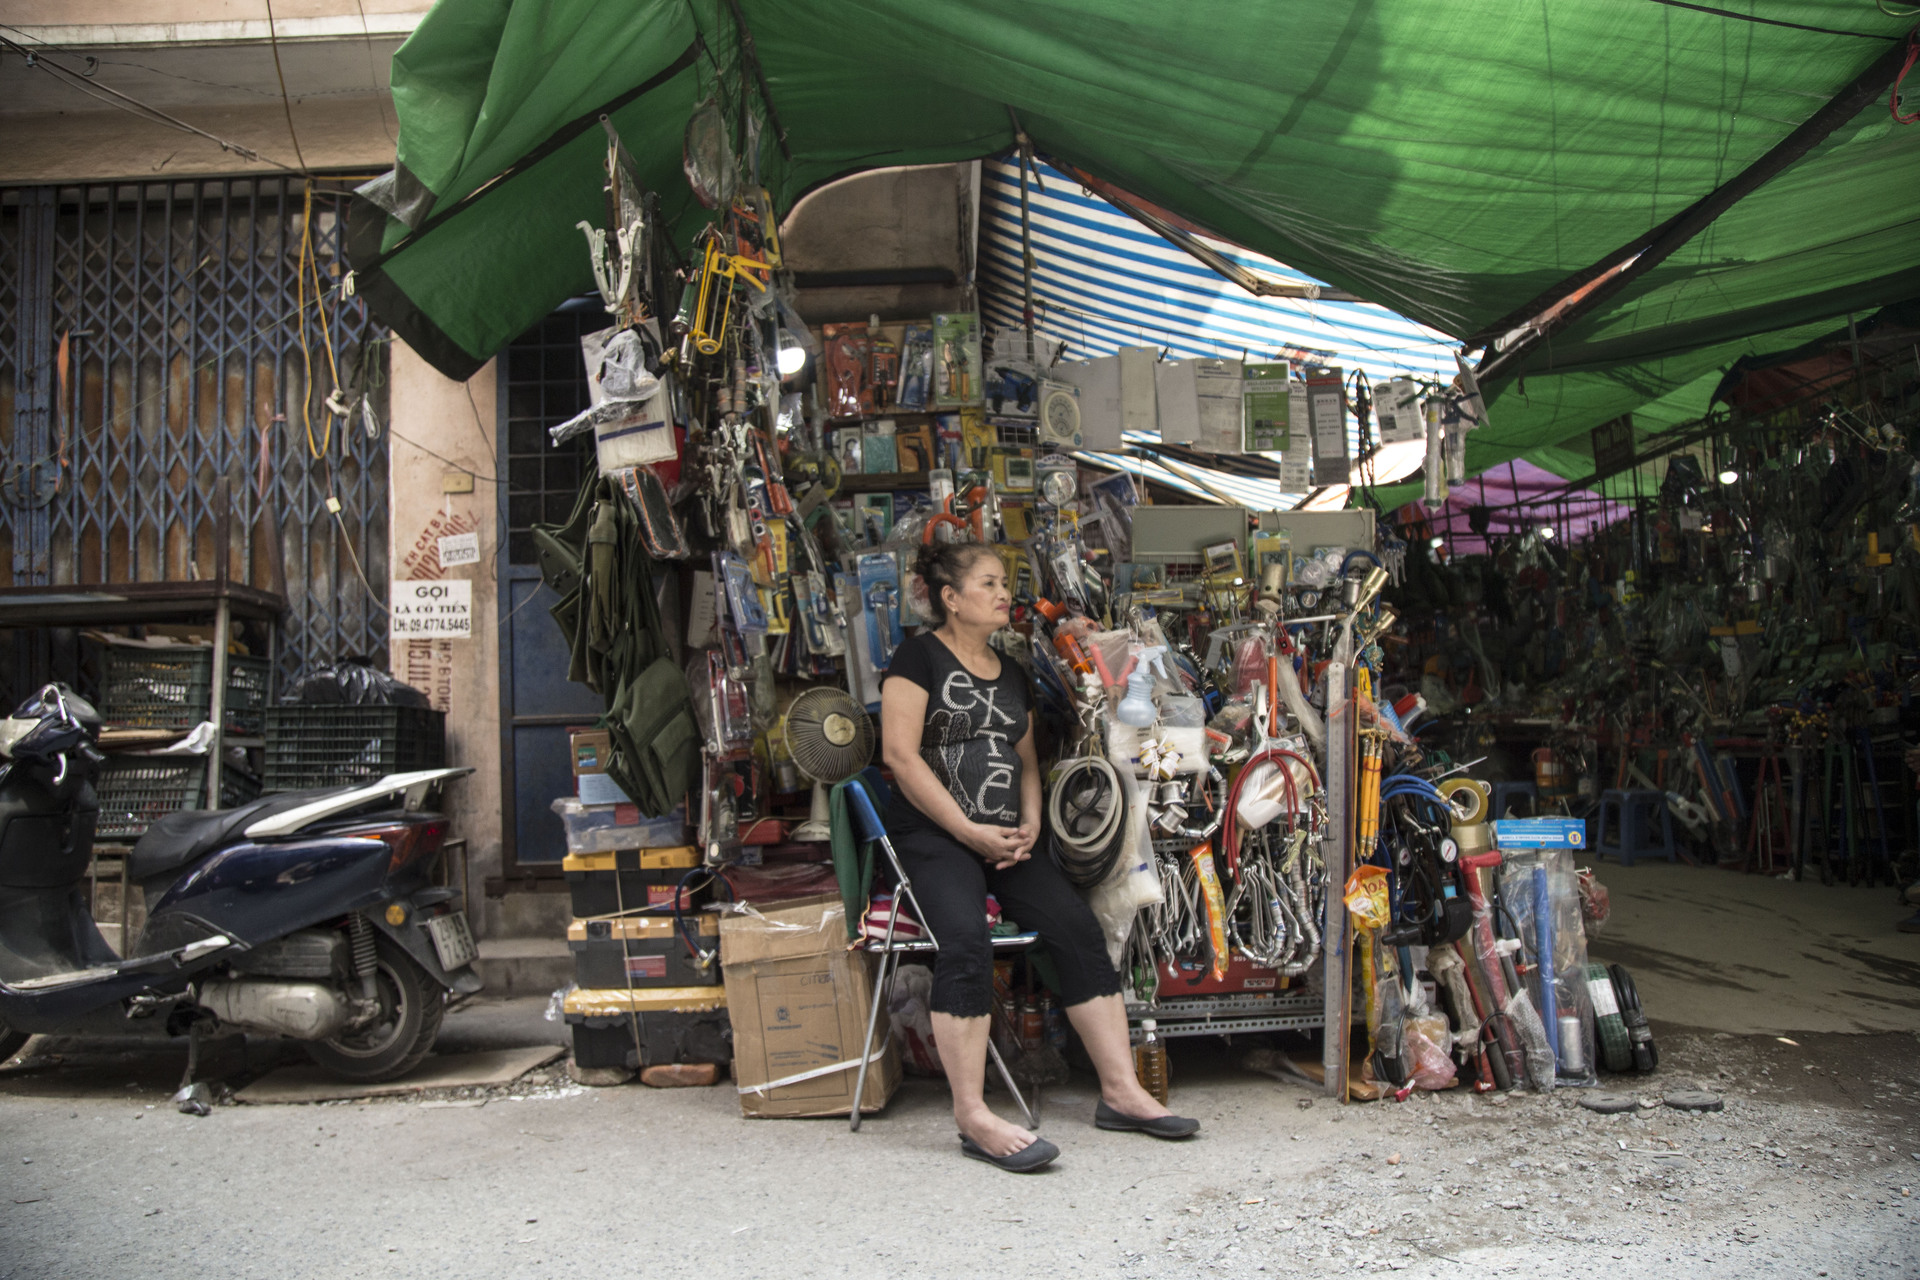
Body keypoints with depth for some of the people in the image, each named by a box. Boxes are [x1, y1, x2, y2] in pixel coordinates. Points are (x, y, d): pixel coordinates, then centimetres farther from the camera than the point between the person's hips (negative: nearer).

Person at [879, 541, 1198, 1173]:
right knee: (966, 941, -30)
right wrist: (969, 831, -15)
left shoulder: (1011, 674, 20)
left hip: (1005, 838, 6)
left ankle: (1120, 1091, -7)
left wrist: (1029, 824, 2)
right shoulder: (919, 658, -2)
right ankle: (972, 1116, -26)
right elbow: (900, 753, -11)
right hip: (933, 835, -6)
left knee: (1077, 926, -13)